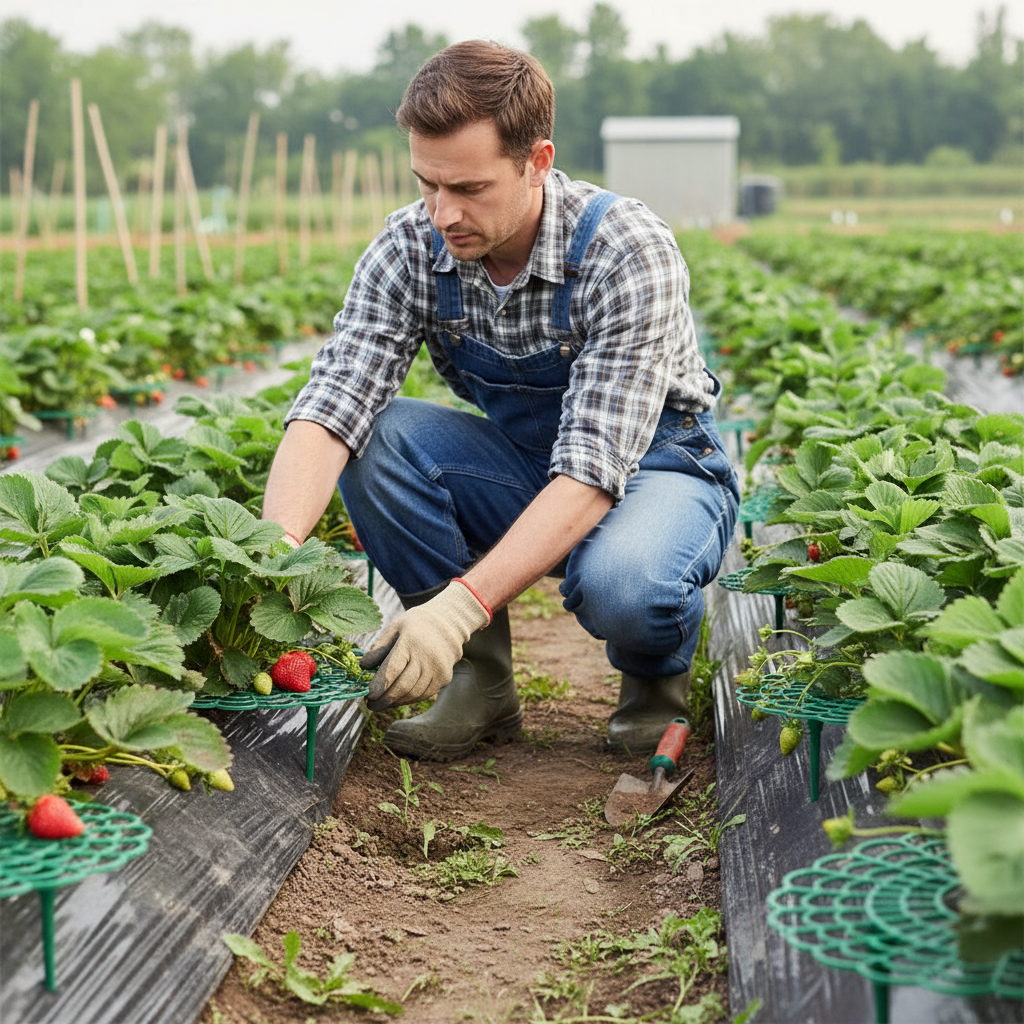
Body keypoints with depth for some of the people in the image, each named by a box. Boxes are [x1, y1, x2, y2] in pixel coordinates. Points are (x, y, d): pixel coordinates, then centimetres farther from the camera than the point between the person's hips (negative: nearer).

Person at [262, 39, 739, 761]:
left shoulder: (628, 253, -28)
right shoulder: (409, 251, -15)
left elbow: (595, 466, -35)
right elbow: (331, 408, -24)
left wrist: (462, 601, -46)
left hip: (654, 465, -4)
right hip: (526, 471, 5)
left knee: (620, 583, -39)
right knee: (375, 435, -24)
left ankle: (656, 678, 0)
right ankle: (481, 682, -9)